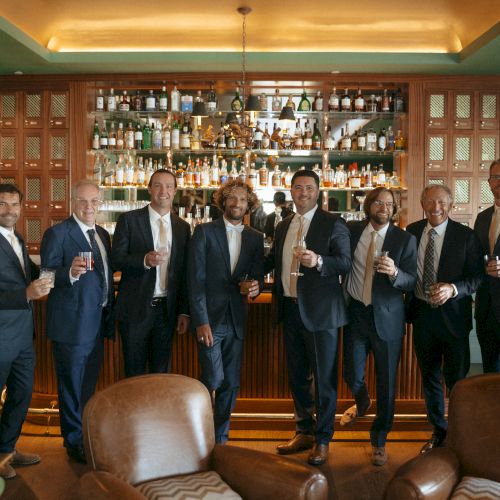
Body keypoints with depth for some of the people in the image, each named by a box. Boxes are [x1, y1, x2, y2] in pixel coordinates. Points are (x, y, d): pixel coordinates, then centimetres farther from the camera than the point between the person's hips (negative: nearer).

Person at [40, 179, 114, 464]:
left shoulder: (103, 235, 11)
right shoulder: (57, 234, -12)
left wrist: (110, 315, 14)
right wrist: (70, 273, -36)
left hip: (98, 322, 8)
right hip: (72, 322, -7)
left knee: (89, 384, 21)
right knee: (71, 385, 6)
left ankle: (88, 434, 37)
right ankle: (74, 442, 22)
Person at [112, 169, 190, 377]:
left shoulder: (183, 227, 8)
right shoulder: (129, 220, -2)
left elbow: (184, 273, 9)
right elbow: (116, 259, -8)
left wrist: (184, 311, 6)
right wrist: (145, 260, -25)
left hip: (167, 310, 3)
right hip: (135, 308, -3)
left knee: (161, 372, 12)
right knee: (134, 373, 8)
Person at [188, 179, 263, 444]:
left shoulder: (255, 238, 10)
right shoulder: (204, 231, -2)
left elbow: (257, 275, 11)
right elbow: (196, 279, -7)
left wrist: (253, 286, -14)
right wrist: (201, 321, -13)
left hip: (236, 320, 4)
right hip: (209, 317, -4)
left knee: (231, 384, 9)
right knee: (214, 379, -8)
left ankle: (220, 437, 24)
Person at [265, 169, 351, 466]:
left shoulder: (333, 224, -5)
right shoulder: (284, 227, 14)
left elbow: (346, 263, -12)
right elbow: (272, 260, 25)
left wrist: (318, 261, -28)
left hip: (320, 311, -6)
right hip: (290, 309, 6)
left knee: (324, 377, 1)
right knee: (297, 375, 15)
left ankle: (323, 441, 15)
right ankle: (305, 432, 31)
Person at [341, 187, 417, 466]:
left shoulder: (405, 239, -6)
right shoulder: (352, 230, 0)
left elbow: (411, 283, -9)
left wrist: (394, 272, -29)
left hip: (387, 317, -1)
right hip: (356, 313, 2)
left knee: (387, 381, 6)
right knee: (353, 375, 7)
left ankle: (379, 440, 27)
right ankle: (363, 404, 45)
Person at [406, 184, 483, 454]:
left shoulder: (465, 236, -8)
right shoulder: (412, 231, 2)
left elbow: (477, 276, -9)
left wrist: (453, 288, -25)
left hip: (453, 316, -3)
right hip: (422, 314, 4)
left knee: (457, 380, 5)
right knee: (429, 378, 17)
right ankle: (438, 431, 35)